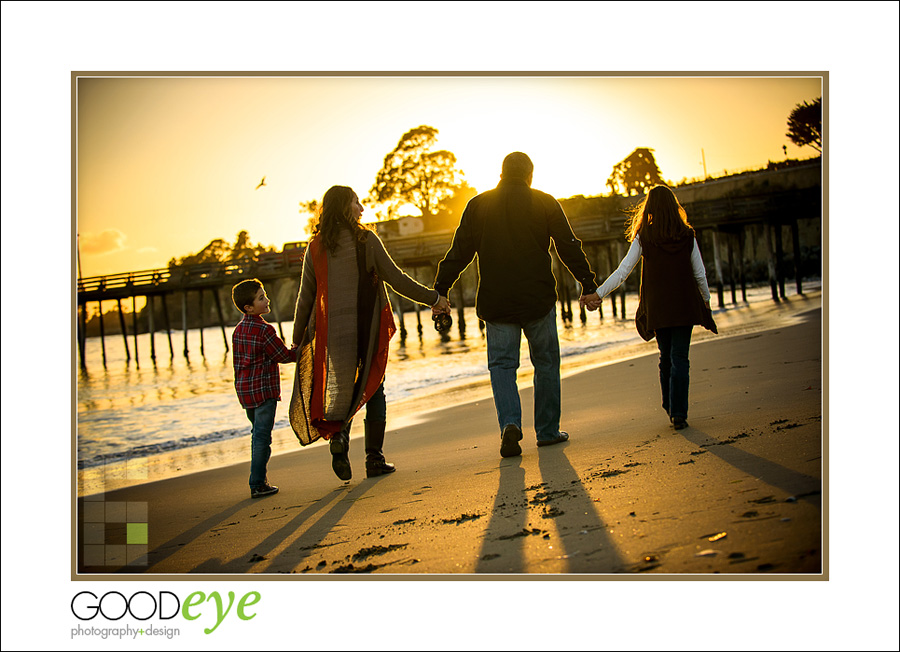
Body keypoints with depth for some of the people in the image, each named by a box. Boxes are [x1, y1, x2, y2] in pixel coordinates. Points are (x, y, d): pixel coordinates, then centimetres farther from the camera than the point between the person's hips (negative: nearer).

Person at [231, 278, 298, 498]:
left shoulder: (238, 330, 10)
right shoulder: (264, 330, -15)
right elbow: (284, 356, -8)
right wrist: (298, 350, 9)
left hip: (244, 390, 8)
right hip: (264, 389, -8)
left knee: (258, 433, 18)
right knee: (262, 437, -3)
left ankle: (259, 481, 23)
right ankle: (257, 484, -1)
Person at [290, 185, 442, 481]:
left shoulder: (316, 248, 3)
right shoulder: (366, 240, -6)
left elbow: (306, 295, 4)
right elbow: (396, 279, -6)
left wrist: (298, 337, 12)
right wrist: (432, 298, 3)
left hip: (334, 328, 2)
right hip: (368, 327, -2)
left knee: (341, 388, 12)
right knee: (373, 389, 8)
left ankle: (339, 435, -15)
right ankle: (374, 458, 8)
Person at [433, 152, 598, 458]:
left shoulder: (478, 205, 5)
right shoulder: (545, 203, 2)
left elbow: (460, 250, 2)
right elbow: (570, 248, 1)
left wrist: (441, 290, 5)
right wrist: (589, 286, 6)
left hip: (496, 303, 1)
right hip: (538, 298, 0)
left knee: (502, 364, 7)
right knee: (546, 364, 13)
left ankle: (510, 423, -14)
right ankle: (547, 431, 17)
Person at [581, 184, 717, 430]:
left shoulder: (643, 238, -5)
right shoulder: (687, 236, -1)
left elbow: (622, 272, -8)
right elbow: (700, 274, 3)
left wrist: (597, 294, -5)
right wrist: (706, 300, 18)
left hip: (657, 308, 0)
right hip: (685, 306, 0)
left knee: (666, 357, 15)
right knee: (680, 358, 2)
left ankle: (670, 409, 23)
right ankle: (679, 413, -5)